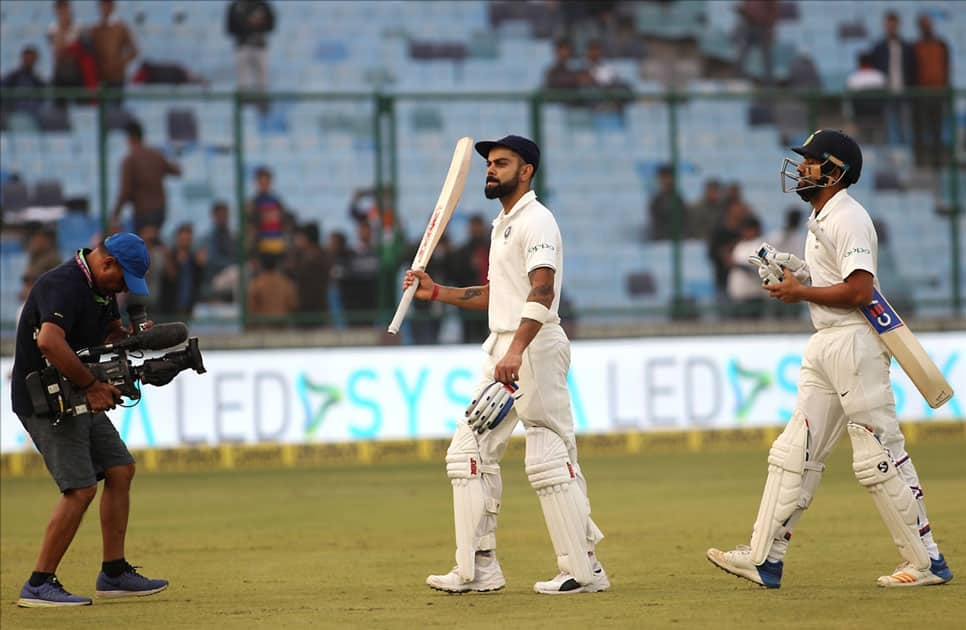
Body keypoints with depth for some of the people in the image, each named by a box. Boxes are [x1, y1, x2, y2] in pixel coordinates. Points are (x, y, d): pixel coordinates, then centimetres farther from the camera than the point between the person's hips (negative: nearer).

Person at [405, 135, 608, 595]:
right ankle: (479, 569, 9)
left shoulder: (535, 220, -10)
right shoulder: (503, 225, 21)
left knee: (549, 460, -11)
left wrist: (517, 350, -35)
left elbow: (542, 290, -23)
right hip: (501, 349, 10)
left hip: (534, 346, -10)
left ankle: (584, 570, -7)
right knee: (469, 452, 7)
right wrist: (435, 291, 19)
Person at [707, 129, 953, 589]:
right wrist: (791, 283, 8)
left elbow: (859, 291, -23)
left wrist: (801, 293, -15)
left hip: (854, 341, -10)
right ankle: (764, 559, 9)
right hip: (824, 345, 10)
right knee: (794, 452, 7)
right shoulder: (820, 220, 18)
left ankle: (926, 561, -1)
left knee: (879, 456, -7)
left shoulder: (848, 218, -14)